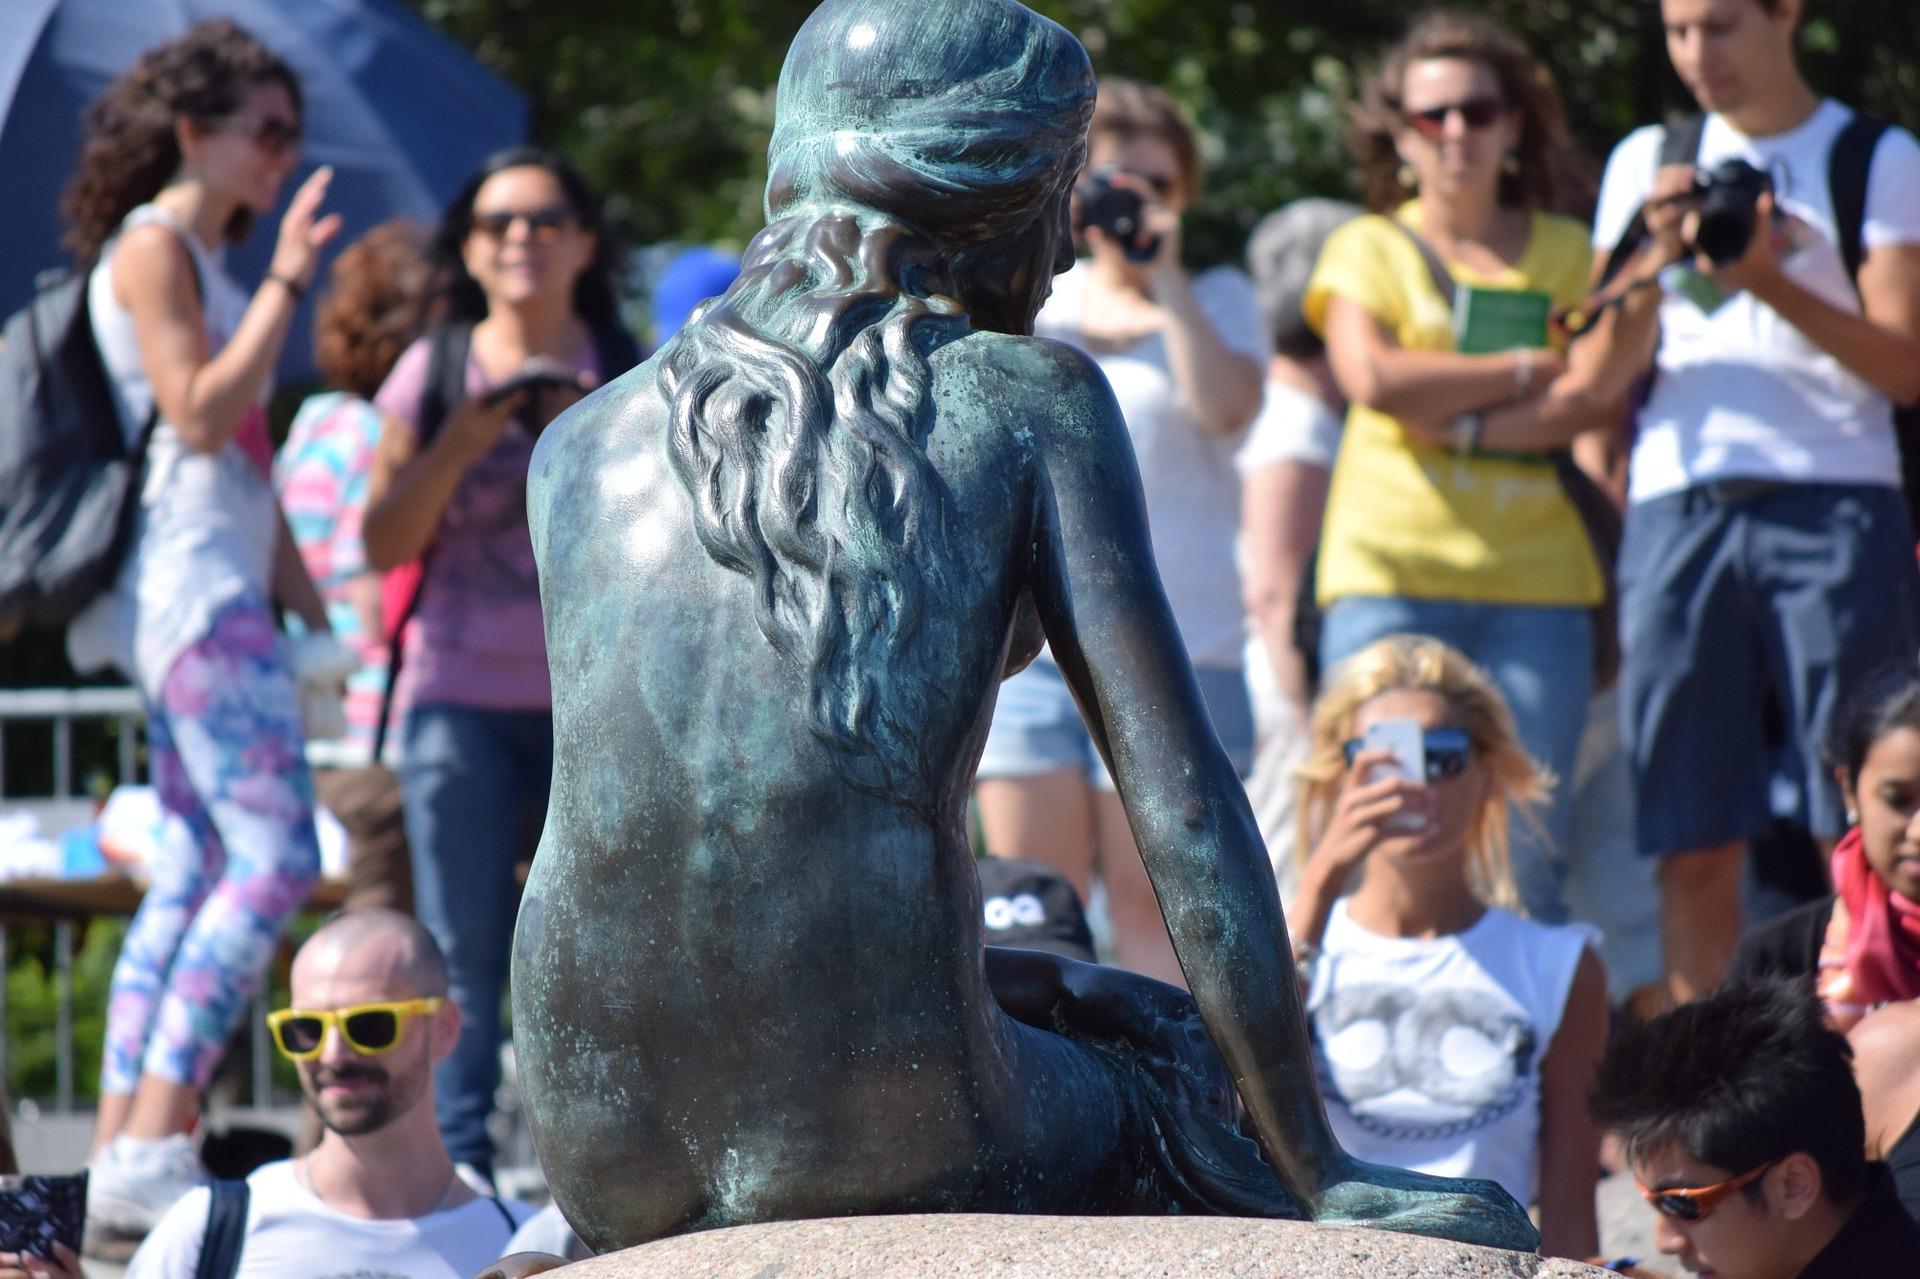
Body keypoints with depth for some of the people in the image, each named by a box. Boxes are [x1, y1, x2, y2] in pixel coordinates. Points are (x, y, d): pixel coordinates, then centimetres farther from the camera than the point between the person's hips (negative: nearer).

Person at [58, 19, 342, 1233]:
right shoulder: (151, 248, -6)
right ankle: (152, 1148, -21)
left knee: (197, 873, 6)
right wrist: (287, 280, -15)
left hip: (221, 594, 10)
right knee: (276, 858, -17)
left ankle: (124, 1155, 5)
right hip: (190, 587, -10)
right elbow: (198, 412, -17)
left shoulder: (211, 259, 21)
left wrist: (313, 606, 24)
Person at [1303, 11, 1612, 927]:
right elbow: (1372, 377, -7)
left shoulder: (1566, 253, 16)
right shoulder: (1367, 249, 12)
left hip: (1537, 576, 1)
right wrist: (1530, 368, -3)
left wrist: (1462, 414, -11)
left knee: (1528, 848, -4)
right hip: (1392, 569, -1)